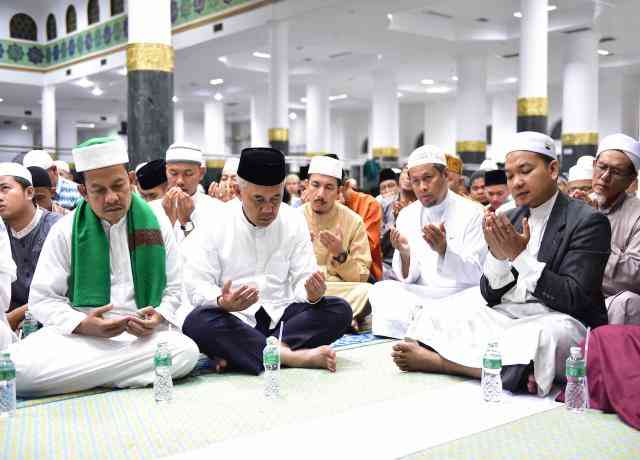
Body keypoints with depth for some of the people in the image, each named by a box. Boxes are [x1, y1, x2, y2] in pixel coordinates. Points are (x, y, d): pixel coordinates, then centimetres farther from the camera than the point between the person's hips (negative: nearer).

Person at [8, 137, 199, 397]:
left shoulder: (156, 223, 7)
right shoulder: (65, 230, 4)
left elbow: (173, 291, 10)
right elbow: (42, 299, 3)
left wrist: (157, 318, -12)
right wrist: (82, 325, -16)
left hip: (142, 334, 2)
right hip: (76, 333, -1)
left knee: (186, 351, -33)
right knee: (20, 367, -31)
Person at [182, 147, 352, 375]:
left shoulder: (294, 221, 5)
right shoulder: (214, 223, -4)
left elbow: (303, 280, 3)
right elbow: (197, 287, -7)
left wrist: (313, 294, -22)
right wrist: (223, 302, -30)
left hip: (280, 316, 3)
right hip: (234, 321, -3)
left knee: (340, 310, -20)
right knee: (197, 322, -33)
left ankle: (239, 354, -28)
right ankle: (289, 355, -30)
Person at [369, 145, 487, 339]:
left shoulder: (471, 212, -4)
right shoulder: (407, 215, 7)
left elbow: (476, 275, -12)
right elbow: (408, 278, 3)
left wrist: (443, 249, -29)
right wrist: (404, 254, -20)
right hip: (420, 295, 4)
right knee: (380, 290, -22)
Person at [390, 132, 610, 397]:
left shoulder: (589, 221, -7)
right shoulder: (510, 220, 9)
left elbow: (574, 299, -14)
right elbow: (491, 296, 6)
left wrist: (520, 255, -21)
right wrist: (497, 253, -14)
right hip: (507, 316, 6)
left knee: (543, 335, -37)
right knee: (436, 315, -6)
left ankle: (434, 359, -23)